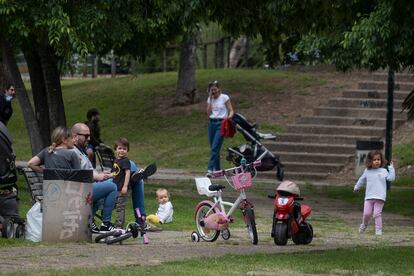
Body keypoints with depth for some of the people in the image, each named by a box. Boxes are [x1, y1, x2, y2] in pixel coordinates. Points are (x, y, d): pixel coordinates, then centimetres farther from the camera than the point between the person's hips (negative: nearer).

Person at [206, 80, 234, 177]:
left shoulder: (224, 97, -1)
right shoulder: (210, 99, 12)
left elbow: (231, 111, -2)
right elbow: (209, 113, 2)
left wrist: (228, 117, -23)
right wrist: (210, 99, -1)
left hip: (221, 123, -6)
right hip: (211, 123, 6)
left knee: (215, 148, -14)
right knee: (213, 148, 6)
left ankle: (210, 169, -20)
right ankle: (217, 169, 14)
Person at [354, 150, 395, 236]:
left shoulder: (383, 171, 2)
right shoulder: (367, 171, 9)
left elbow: (391, 178, -8)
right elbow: (362, 180, 25)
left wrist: (391, 168, -9)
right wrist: (357, 187, 37)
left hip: (380, 197, -2)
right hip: (369, 197, 2)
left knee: (377, 214, -7)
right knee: (367, 213, -1)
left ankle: (378, 229, 2)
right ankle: (364, 224, 27)